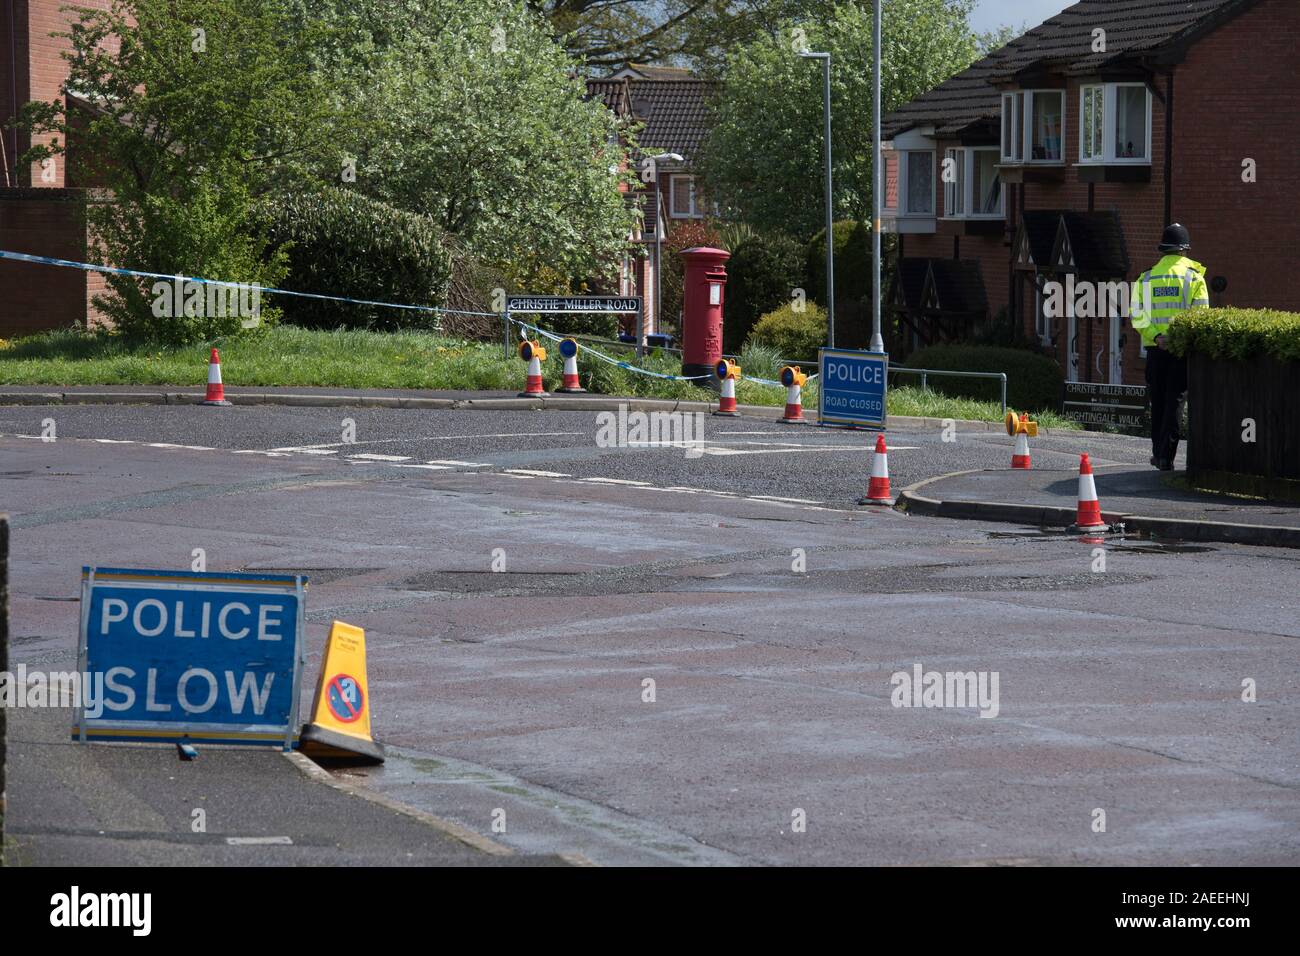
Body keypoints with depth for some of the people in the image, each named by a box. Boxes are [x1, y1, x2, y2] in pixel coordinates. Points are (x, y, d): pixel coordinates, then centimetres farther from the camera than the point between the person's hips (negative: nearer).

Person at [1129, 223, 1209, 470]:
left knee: (1158, 402, 14)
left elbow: (1137, 316, -1)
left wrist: (1156, 337, -9)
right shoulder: (1193, 276, -1)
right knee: (1175, 401, -1)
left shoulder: (1146, 278, 8)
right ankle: (1166, 456, -8)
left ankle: (1158, 452, 21)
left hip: (1156, 348, 3)